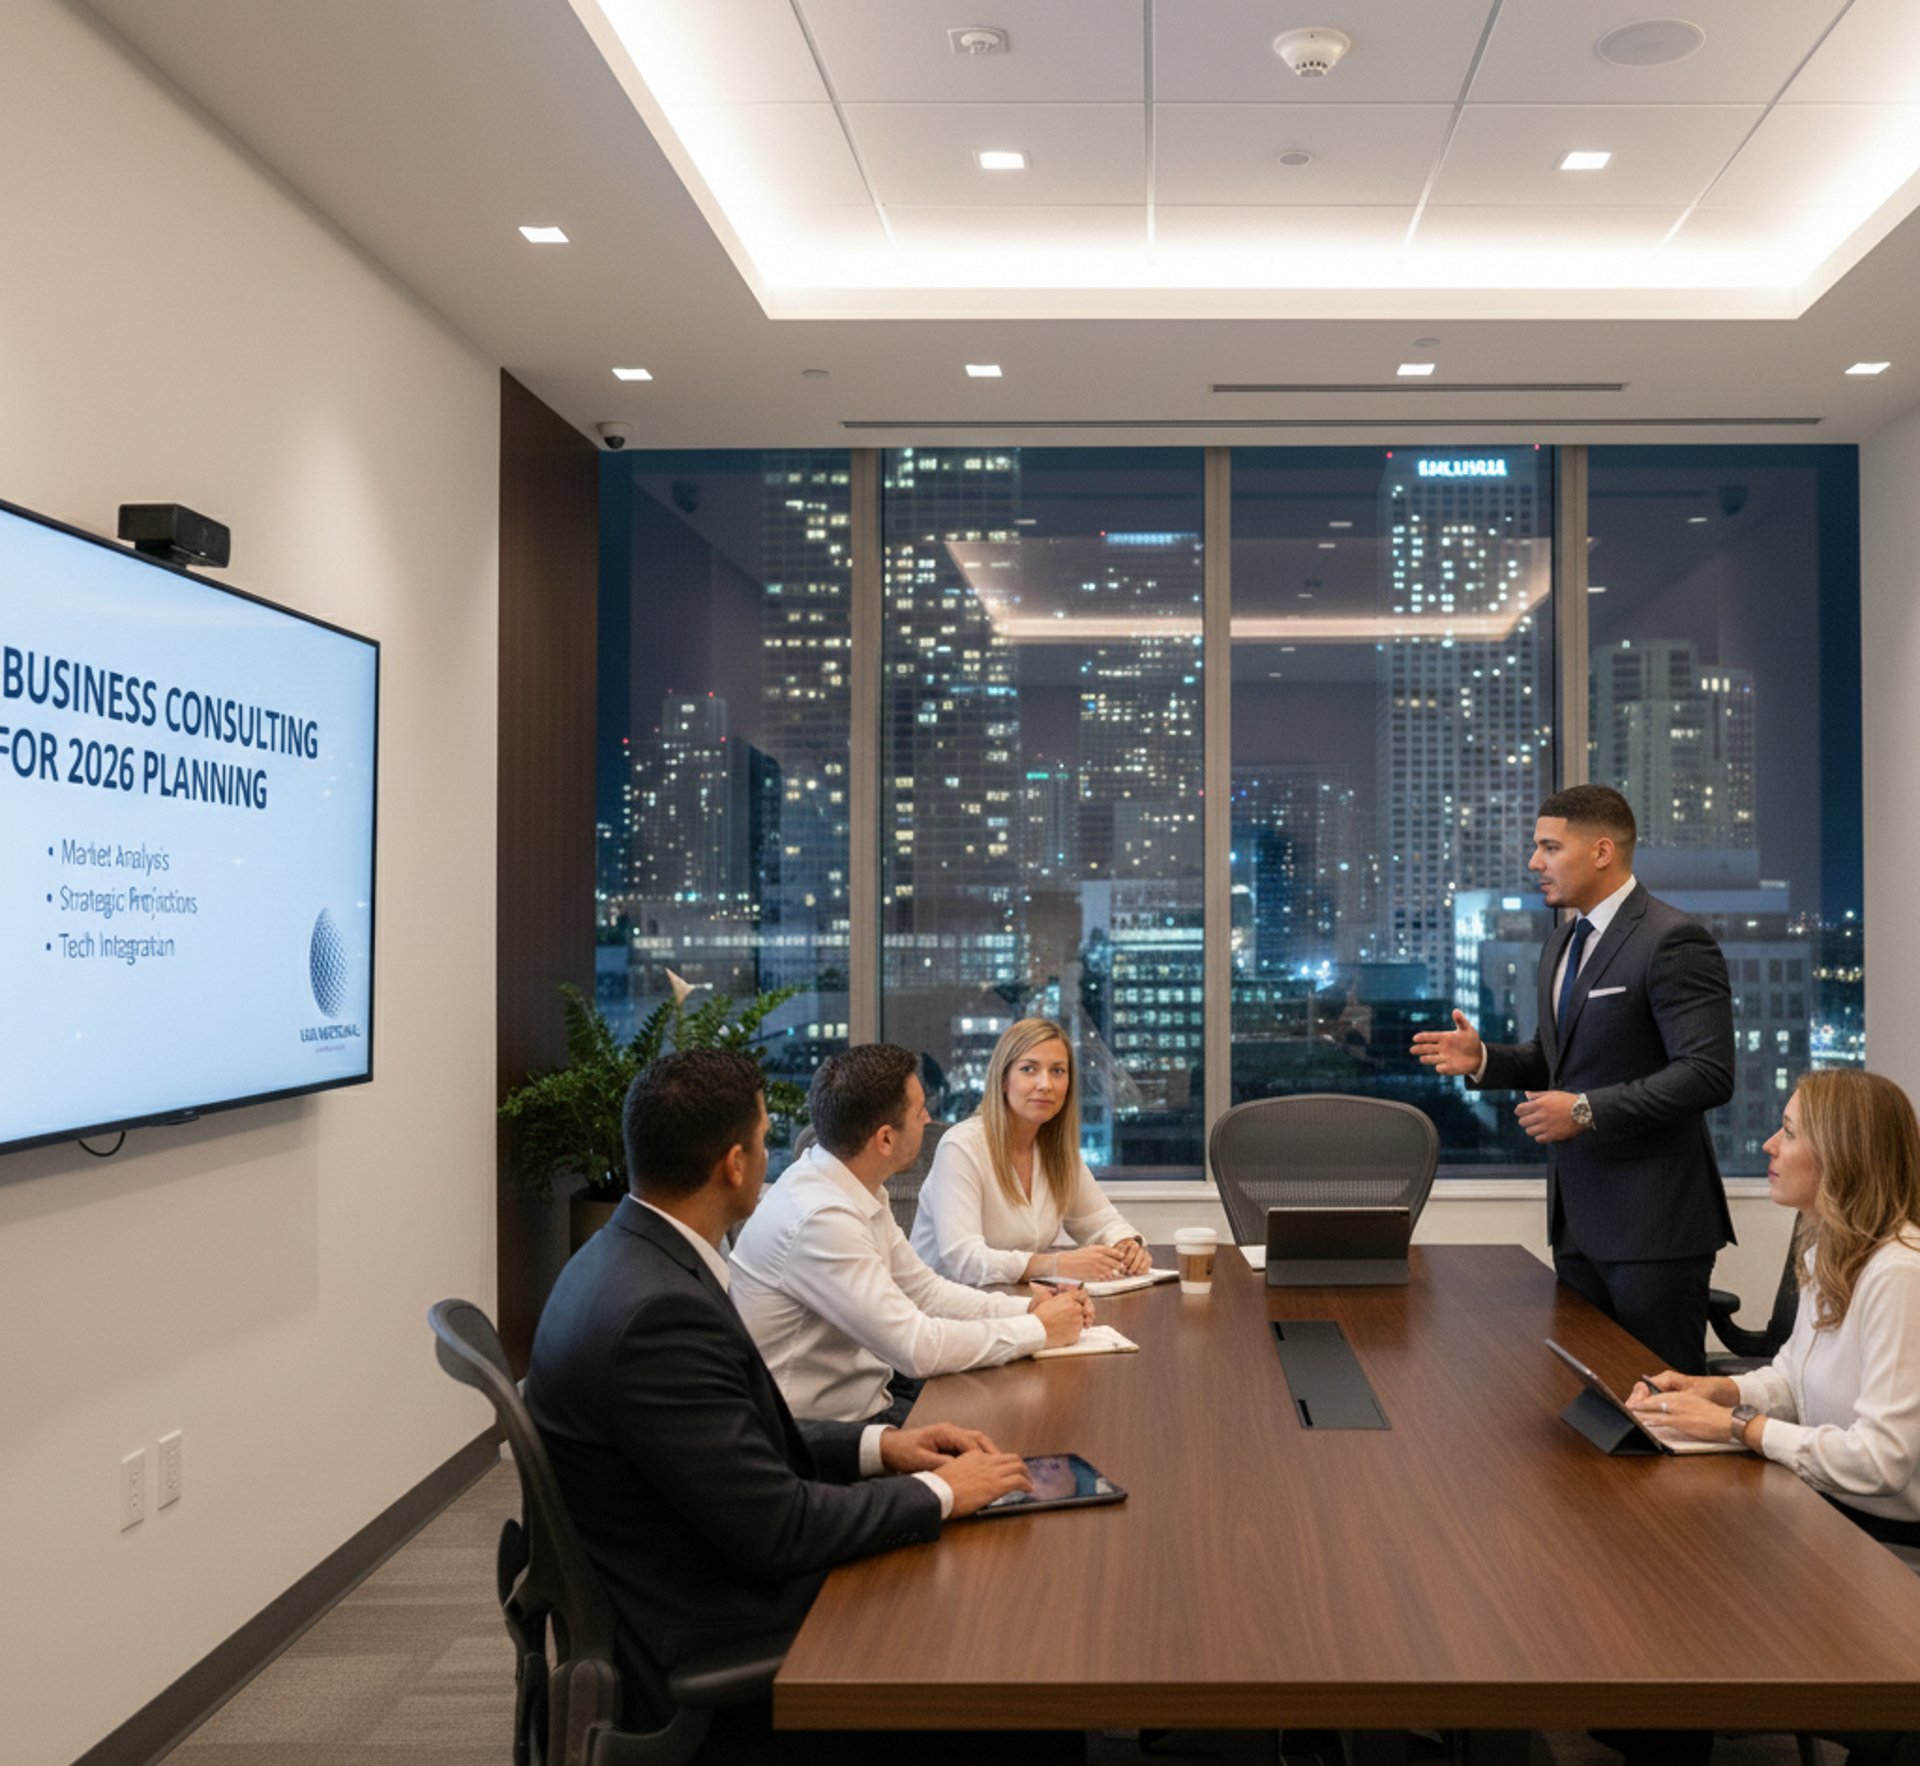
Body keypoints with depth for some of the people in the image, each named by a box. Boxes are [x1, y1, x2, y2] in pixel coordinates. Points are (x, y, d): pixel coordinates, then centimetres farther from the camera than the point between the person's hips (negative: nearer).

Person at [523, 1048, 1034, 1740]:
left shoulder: (628, 1257, 3)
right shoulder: (658, 1312, -28)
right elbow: (778, 1528, -24)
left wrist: (878, 1446, 3)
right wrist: (940, 1491, -12)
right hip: (702, 1650, -9)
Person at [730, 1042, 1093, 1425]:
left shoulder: (859, 1191, 2)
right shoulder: (821, 1219, -27)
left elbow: (924, 1290, 13)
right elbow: (918, 1348, -26)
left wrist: (1026, 1308, 0)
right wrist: (1039, 1330, -14)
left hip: (862, 1398, 8)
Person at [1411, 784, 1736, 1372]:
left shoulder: (1673, 942, -14)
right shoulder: (1562, 944, 15)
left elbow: (1707, 1074, -21)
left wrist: (1587, 1110, -22)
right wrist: (1483, 1059, 4)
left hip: (1653, 1220, -8)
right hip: (1578, 1217, 8)